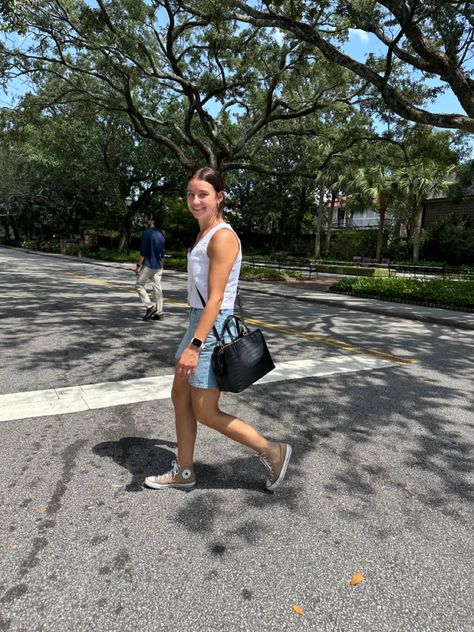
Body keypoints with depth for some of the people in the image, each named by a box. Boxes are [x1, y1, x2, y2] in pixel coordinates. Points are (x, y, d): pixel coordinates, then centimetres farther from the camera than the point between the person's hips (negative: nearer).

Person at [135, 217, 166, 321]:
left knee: (140, 285, 6)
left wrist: (138, 265, -11)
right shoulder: (160, 234, 11)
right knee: (157, 288, 6)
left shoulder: (146, 233, -11)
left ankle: (150, 306, -6)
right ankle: (159, 313, 7)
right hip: (158, 266, 7)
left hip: (148, 265, -7)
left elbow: (143, 252, -15)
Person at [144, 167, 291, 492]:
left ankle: (273, 451, 16)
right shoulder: (204, 233, 13)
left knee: (205, 412, 1)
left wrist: (194, 345, -26)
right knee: (180, 397, 15)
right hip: (199, 322, 10)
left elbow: (216, 298, -22)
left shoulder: (222, 237, -16)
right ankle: (184, 472, 32)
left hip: (212, 328, -10)